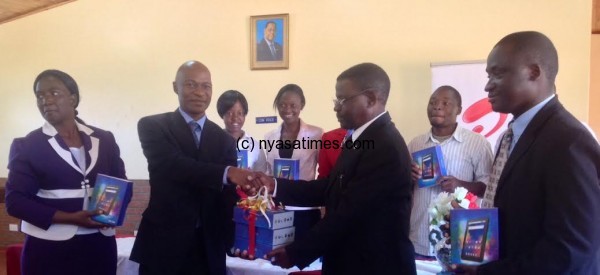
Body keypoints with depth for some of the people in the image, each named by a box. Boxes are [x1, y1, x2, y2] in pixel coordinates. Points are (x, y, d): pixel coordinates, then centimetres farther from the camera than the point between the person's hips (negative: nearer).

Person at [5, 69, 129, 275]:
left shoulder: (104, 139, 6)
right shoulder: (26, 145, 0)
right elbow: (15, 200, -6)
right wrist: (71, 218, -17)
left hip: (100, 245, 2)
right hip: (49, 249, -2)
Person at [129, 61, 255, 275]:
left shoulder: (224, 139, 8)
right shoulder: (153, 126, -2)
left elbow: (229, 195, 4)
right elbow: (172, 164, -21)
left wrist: (234, 241, -10)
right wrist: (227, 172, -33)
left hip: (209, 248, 3)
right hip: (163, 244, -3)